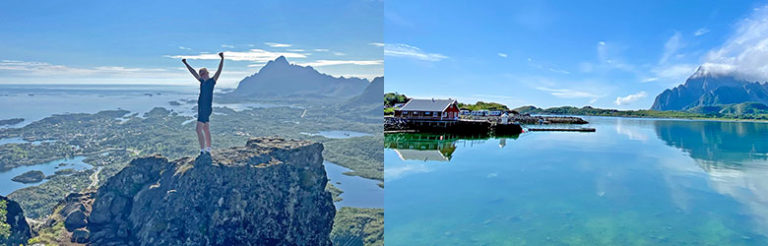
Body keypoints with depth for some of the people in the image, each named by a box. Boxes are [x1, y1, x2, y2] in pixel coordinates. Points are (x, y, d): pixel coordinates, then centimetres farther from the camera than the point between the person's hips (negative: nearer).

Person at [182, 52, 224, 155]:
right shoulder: (202, 81, 14)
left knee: (199, 129, -13)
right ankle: (208, 150, 19)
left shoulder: (212, 81, -6)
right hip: (201, 109, 9)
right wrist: (186, 63, 33)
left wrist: (222, 59, -25)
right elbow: (193, 72, 26)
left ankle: (203, 151, -12)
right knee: (206, 130, 12)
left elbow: (219, 71, -16)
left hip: (206, 109, -9)